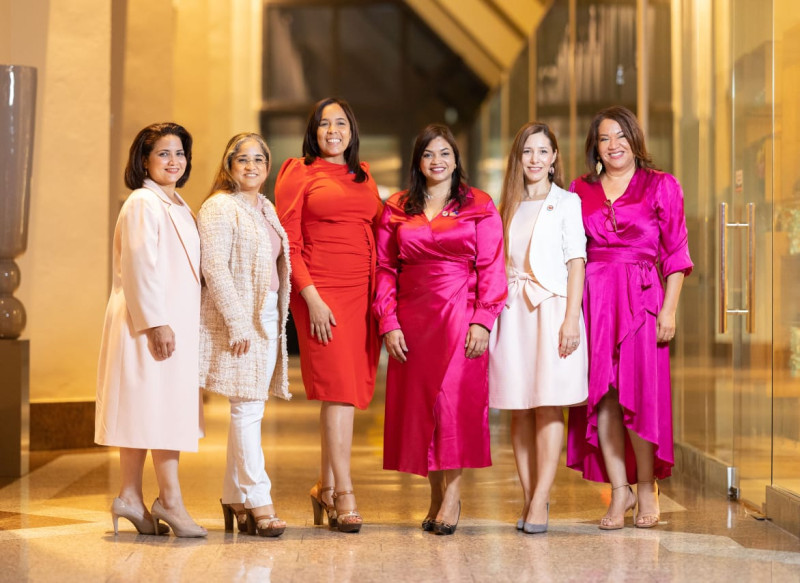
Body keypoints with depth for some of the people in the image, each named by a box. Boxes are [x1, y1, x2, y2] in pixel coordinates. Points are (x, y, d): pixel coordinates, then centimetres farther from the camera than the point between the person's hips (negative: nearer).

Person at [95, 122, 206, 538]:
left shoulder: (178, 206, 19)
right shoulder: (143, 204, -11)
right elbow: (140, 267, -18)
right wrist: (156, 323, -22)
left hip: (175, 322, 9)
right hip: (152, 321, -9)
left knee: (143, 410, 9)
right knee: (162, 407, -7)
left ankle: (131, 497, 12)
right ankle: (170, 502, -2)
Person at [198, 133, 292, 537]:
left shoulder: (266, 209, 17)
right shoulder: (219, 207, -8)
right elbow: (214, 268, -15)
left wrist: (278, 319, 16)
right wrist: (237, 322, -19)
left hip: (268, 320, 8)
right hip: (239, 321, -8)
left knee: (249, 409, 11)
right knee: (247, 408, -7)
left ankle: (235, 496, 18)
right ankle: (257, 501, -4)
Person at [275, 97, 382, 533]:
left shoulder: (363, 176, 18)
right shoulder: (299, 173, 2)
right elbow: (288, 243, -4)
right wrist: (311, 298, -12)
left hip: (363, 292, 5)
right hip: (322, 293, -5)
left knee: (350, 391, 7)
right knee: (337, 390, -10)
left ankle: (325, 487, 18)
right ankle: (343, 494, -7)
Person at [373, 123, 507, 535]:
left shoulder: (479, 207, 4)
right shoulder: (396, 210, 10)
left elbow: (491, 268, -1)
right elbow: (385, 269, 7)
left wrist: (483, 320, -10)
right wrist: (388, 324, -2)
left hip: (460, 317, -3)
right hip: (413, 321, 3)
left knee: (455, 399, -8)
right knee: (418, 402, 3)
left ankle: (452, 491, -1)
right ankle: (436, 495, 12)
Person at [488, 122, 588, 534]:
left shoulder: (567, 202, 4)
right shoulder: (509, 206, 16)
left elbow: (576, 262, -3)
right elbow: (496, 264, 15)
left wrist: (571, 318, -12)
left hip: (551, 307, -4)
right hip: (512, 311, 4)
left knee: (549, 405, -6)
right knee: (519, 407, 3)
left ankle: (541, 500, -7)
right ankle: (528, 497, 8)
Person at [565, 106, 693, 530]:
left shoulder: (661, 186, 6)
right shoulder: (580, 191, 13)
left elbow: (675, 252, 2)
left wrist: (669, 308, -7)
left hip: (641, 299, -2)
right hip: (594, 300, 3)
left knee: (639, 393, -6)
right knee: (602, 395, -1)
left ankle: (646, 487, 10)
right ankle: (619, 490, 7)